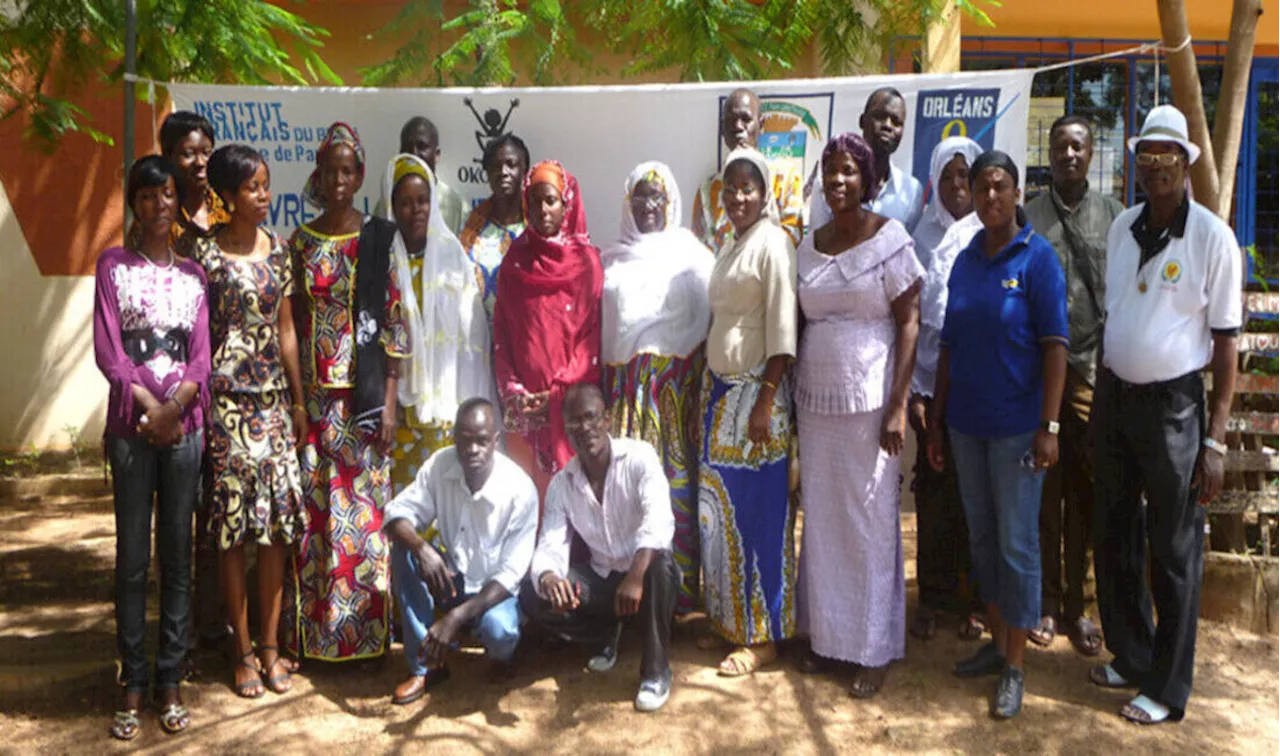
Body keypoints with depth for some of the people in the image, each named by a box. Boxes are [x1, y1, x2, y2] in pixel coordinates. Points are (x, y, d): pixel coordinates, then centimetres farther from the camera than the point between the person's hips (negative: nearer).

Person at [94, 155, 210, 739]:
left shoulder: (192, 273, 12)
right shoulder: (113, 265, 5)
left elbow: (201, 353, 4)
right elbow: (107, 348, -3)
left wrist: (174, 406, -12)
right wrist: (149, 407, -12)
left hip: (184, 423, 2)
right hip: (130, 424, -2)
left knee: (177, 554, 5)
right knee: (132, 556, 2)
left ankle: (170, 681, 13)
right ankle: (133, 685, 11)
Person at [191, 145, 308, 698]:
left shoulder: (276, 248, 9)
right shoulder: (206, 253, -5)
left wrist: (298, 400, 11)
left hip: (273, 398, 5)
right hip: (226, 399, -4)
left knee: (278, 518, 6)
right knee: (232, 524, 2)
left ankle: (271, 645, 18)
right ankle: (244, 651, 15)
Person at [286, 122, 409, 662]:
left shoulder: (379, 241, 0)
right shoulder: (299, 242, 8)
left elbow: (395, 324, -3)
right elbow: (289, 321, 9)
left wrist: (389, 403, -8)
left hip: (364, 391, -2)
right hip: (312, 393, 2)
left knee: (363, 510, 2)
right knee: (313, 512, 5)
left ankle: (363, 631, 15)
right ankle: (313, 631, 18)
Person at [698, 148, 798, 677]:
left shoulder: (773, 243, -10)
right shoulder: (731, 244, 15)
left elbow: (782, 330, -16)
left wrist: (766, 401, -19)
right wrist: (710, 389, 13)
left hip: (755, 391, -8)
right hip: (719, 388, 8)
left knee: (759, 512, -1)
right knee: (719, 510, 11)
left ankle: (764, 635, 11)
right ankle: (730, 619, 25)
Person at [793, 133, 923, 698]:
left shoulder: (890, 239, -5)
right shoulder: (807, 248, 9)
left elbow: (909, 322, -8)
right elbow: (801, 324, 12)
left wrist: (898, 405, -14)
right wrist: (790, 400, 8)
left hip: (869, 400, -4)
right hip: (815, 399, 5)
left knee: (870, 522, 3)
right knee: (821, 519, 11)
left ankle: (874, 648, 18)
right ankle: (827, 634, 26)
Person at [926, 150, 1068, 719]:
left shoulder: (1037, 257, -7)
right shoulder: (965, 261, 8)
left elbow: (1054, 346, -11)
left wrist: (1049, 427, -17)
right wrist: (936, 420, 10)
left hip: (1016, 425, -5)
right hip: (966, 424, 5)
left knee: (1017, 544, 2)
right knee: (981, 536, 14)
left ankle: (1015, 667, 16)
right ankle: (996, 643, 31)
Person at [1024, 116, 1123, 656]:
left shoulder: (1113, 215, 8)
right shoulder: (1026, 215, 6)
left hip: (1092, 370, 1)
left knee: (1084, 492, 5)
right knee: (1042, 489, 5)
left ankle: (1076, 605, 18)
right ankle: (1046, 601, 17)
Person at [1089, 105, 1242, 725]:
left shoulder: (1212, 238, -10)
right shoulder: (1121, 227, 6)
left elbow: (1225, 341, -10)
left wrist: (1215, 441, -12)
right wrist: (1096, 395, 11)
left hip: (1173, 404, -5)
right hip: (1113, 396, 6)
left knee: (1174, 553, 5)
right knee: (1113, 538, 15)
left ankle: (1167, 688, 20)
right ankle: (1130, 656, 34)